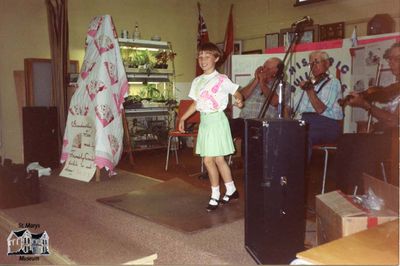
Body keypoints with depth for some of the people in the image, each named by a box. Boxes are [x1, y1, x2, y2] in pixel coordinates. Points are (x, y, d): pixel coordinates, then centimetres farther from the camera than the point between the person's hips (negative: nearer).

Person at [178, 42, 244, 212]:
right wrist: (183, 118, 14)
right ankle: (231, 191, 26)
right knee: (218, 159, 11)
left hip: (216, 120, -6)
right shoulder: (197, 81, 11)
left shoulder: (221, 80, -6)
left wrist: (239, 100, -25)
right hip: (204, 121, 6)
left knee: (209, 160, -8)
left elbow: (237, 93, -3)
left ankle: (215, 196, 7)